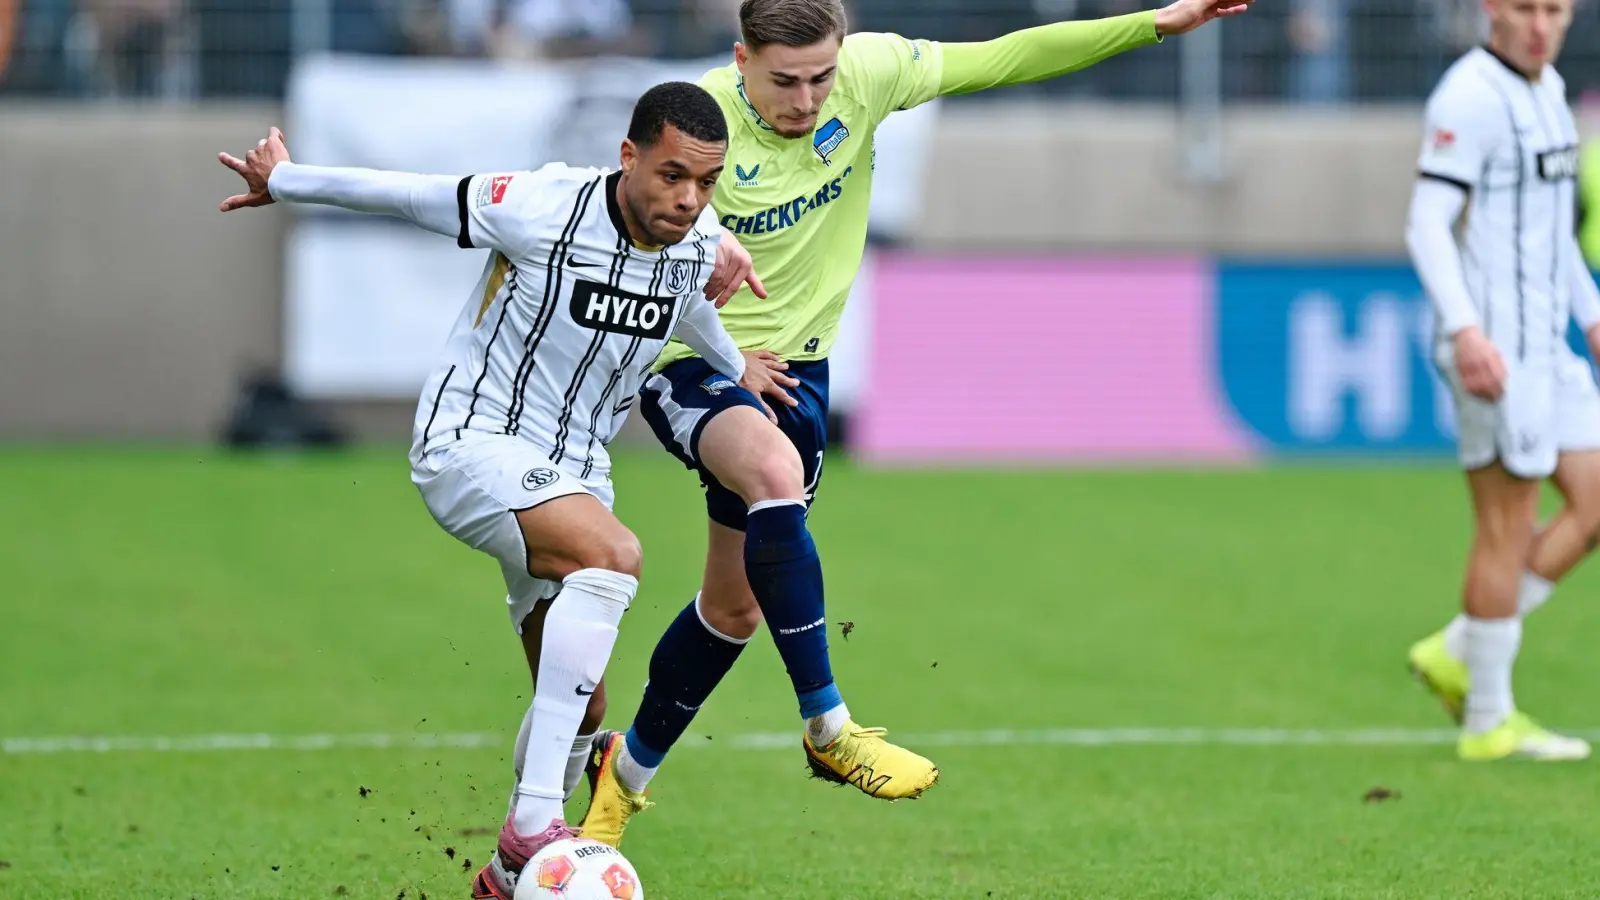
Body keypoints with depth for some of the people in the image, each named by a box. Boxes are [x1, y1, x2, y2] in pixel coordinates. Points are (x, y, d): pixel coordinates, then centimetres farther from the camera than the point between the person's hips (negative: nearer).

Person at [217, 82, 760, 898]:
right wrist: (284, 182, 5)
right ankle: (533, 822, -36)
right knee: (612, 554, -34)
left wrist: (735, 370, 39)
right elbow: (408, 194, -7)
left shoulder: (701, 242, -3)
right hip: (472, 444, -7)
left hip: (570, 475, 7)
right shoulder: (544, 211, -21)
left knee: (574, 704, 6)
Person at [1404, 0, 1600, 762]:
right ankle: (1489, 722, 5)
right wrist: (1464, 328, -30)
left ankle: (1457, 655, 13)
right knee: (1509, 527, -4)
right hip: (1491, 348, -9)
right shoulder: (1470, 96, -14)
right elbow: (1426, 224, -20)